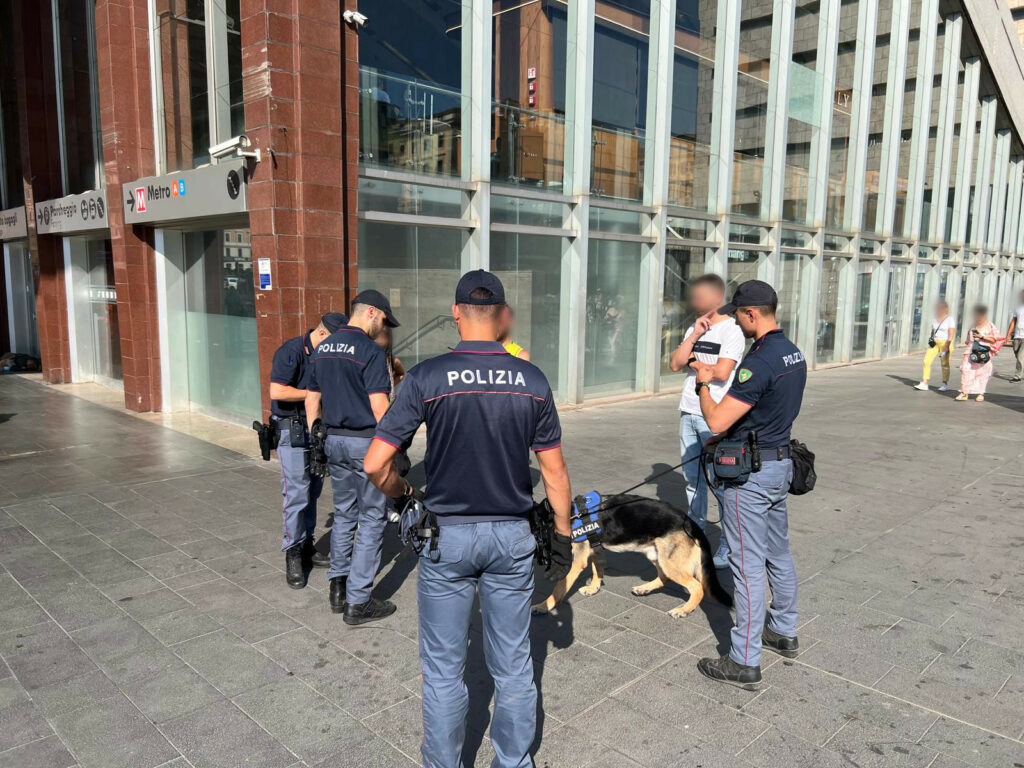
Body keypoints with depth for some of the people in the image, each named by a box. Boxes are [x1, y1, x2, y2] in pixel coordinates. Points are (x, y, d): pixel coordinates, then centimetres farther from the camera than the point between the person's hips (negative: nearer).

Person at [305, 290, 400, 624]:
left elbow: (311, 400, 13)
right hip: (365, 442, -7)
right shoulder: (370, 351, -14)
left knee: (344, 514, 18)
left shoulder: (322, 348, 10)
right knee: (372, 519, 2)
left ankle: (338, 588, 25)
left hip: (333, 440, 8)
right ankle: (358, 602, 5)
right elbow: (379, 408, -18)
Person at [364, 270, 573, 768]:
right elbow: (554, 470, 0)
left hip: (447, 535, -2)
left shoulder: (427, 377, -11)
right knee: (513, 665, 17)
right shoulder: (532, 380, -5)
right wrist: (562, 532, 12)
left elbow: (375, 463, -12)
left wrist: (400, 495, 8)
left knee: (443, 668, 13)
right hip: (512, 536, 2)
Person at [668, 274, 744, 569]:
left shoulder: (732, 330, -7)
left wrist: (692, 361, -3)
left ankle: (729, 544, 4)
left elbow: (721, 372, -18)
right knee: (692, 476, 14)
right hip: (689, 412, 7)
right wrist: (694, 336, -6)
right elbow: (675, 364, 4)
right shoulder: (693, 328, 13)